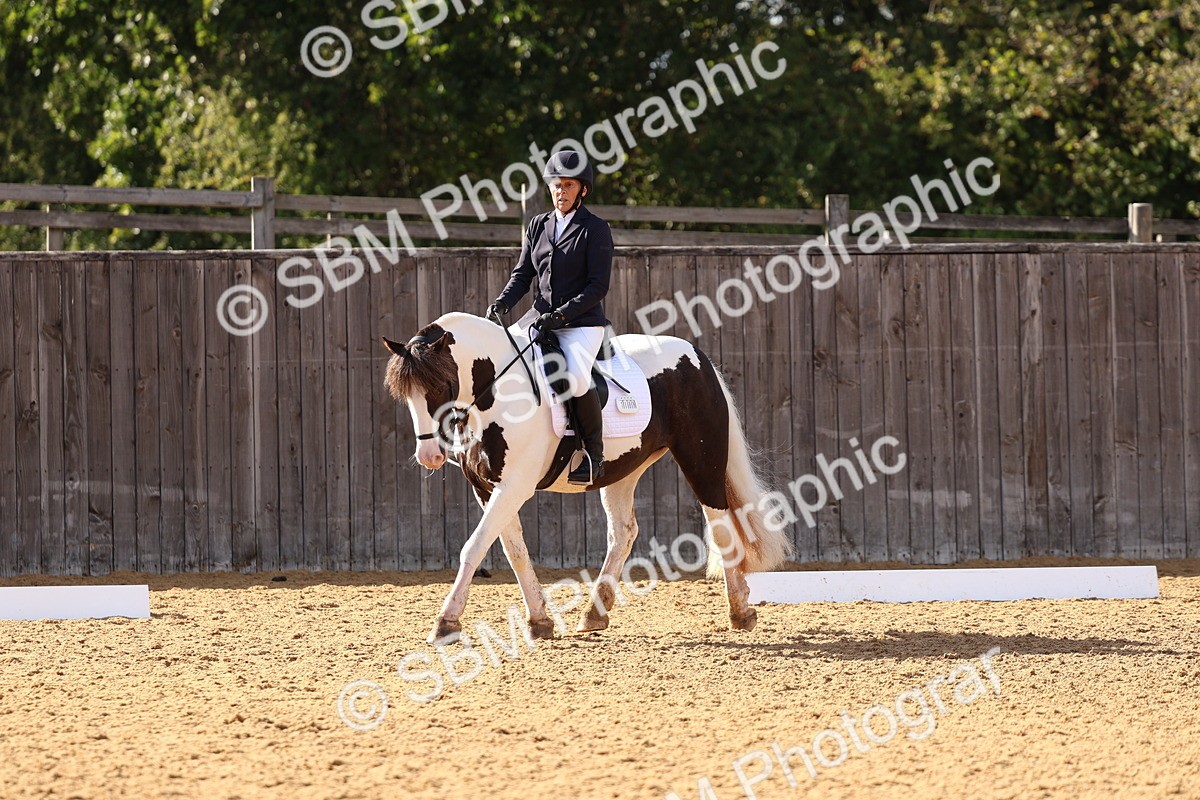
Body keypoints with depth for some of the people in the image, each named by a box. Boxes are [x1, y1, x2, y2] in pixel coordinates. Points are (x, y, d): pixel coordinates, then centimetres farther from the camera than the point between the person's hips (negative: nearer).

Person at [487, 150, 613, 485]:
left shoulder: (595, 229, -3)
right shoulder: (539, 225, 14)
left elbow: (598, 286, -9)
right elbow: (523, 273, 16)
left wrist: (562, 314, -20)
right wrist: (502, 303, -4)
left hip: (583, 323, -6)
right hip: (542, 321, 6)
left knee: (576, 377, -32)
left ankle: (594, 453, -16)